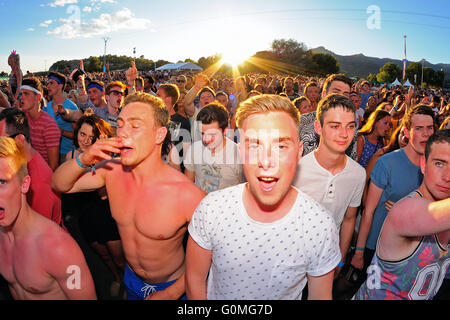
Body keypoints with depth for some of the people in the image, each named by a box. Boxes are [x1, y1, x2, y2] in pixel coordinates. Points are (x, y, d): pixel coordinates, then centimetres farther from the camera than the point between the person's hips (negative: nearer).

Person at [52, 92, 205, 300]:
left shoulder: (187, 195, -32)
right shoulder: (112, 171, -15)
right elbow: (59, 185, -4)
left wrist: (173, 293, -16)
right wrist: (83, 160, -25)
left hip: (172, 285, -4)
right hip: (131, 281, 5)